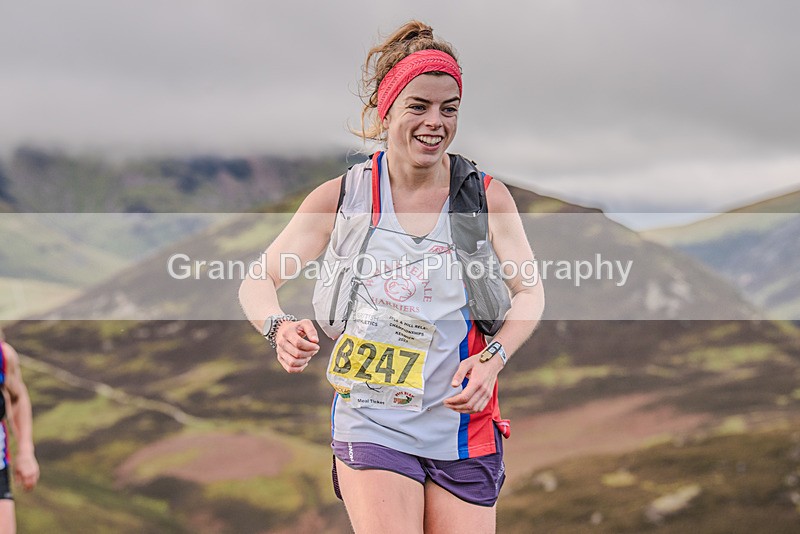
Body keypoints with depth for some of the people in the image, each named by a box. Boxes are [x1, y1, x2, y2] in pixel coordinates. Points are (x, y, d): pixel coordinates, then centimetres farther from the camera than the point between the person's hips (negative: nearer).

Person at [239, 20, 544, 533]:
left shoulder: (486, 197, 0)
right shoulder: (342, 197, -2)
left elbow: (529, 293, 5)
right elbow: (258, 282, 2)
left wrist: (492, 358, -14)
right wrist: (281, 327, -20)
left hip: (465, 429, 2)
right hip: (372, 427, -1)